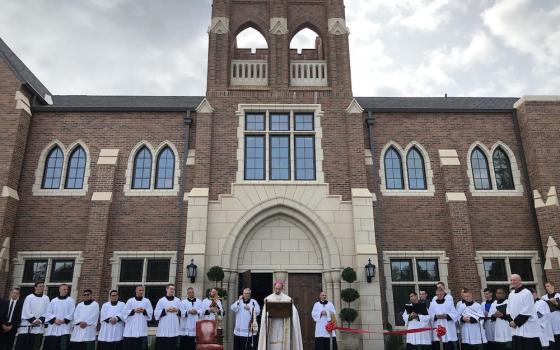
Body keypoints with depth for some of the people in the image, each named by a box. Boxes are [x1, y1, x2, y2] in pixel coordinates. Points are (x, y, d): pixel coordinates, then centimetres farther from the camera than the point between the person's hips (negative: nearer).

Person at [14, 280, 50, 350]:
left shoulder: (46, 298, 9)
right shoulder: (29, 297, 2)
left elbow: (47, 311, 4)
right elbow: (26, 311, -4)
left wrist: (40, 320, -9)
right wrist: (33, 320, -10)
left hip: (39, 327, 2)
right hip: (27, 325, -1)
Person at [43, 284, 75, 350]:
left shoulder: (70, 300, 6)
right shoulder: (53, 301, 12)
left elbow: (72, 313, -1)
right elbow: (48, 313, 4)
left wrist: (64, 320, -13)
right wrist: (54, 320, -11)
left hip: (65, 328, -3)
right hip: (53, 328, 3)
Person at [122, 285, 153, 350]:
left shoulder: (147, 301, 10)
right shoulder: (130, 301, 8)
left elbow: (151, 312, 6)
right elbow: (124, 312, 1)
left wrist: (144, 310, -12)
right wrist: (134, 310, -12)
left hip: (142, 328, 0)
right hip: (131, 329, 0)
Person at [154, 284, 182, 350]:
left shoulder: (178, 300, 11)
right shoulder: (161, 300, 4)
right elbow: (156, 313, -2)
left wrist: (177, 311, -9)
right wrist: (166, 310, -12)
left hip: (174, 329, 2)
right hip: (163, 329, -2)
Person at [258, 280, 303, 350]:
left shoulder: (287, 299, 3)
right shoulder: (268, 299, 5)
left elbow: (294, 310, -6)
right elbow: (264, 314, 4)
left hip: (283, 326, -1)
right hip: (272, 326, 1)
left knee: (284, 344, -5)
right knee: (272, 344, -3)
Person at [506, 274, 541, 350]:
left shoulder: (526, 293, -9)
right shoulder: (511, 294, 13)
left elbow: (527, 312, -16)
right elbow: (509, 310, 16)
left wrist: (516, 322, -13)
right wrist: (511, 321, -2)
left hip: (528, 329, -7)